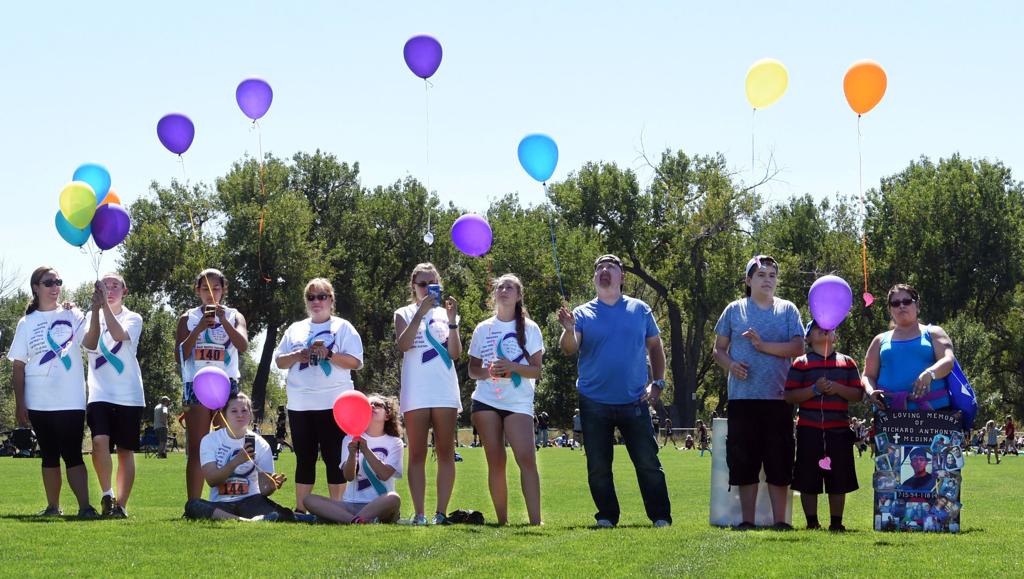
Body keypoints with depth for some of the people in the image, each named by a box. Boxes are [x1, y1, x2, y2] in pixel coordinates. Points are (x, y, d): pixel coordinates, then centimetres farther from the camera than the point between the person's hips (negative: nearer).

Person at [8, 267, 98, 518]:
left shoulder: (71, 315, 4)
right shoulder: (26, 323, 8)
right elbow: (18, 366, 7)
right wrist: (19, 404, 0)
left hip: (71, 401, -2)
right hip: (38, 403, 3)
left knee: (72, 455, -9)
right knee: (49, 456, 10)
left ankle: (85, 506, -15)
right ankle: (53, 506, 18)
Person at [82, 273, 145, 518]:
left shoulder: (133, 318, 4)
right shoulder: (92, 318, 9)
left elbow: (119, 335, -20)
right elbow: (90, 344, -13)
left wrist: (106, 304, -27)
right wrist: (95, 308, -24)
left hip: (129, 395, 0)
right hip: (100, 394, 0)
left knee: (125, 450, 3)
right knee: (100, 441, -21)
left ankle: (121, 505, 9)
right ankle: (107, 495, -9)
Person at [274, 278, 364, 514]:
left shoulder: (343, 328, 4)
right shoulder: (295, 329, 16)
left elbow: (355, 362, -5)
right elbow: (279, 361, 13)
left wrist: (328, 354, -17)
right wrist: (296, 356, -7)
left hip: (333, 404, -4)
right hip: (300, 404, 4)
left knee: (334, 458, -3)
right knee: (304, 458, 6)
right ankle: (300, 509, 9)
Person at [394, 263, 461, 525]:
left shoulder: (445, 314, 12)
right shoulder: (405, 314, 9)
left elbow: (455, 353, 1)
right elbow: (403, 345, -11)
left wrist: (452, 320, -11)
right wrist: (420, 312, -17)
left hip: (445, 392, 1)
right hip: (416, 393, -1)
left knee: (445, 453, -1)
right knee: (417, 454, -1)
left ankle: (441, 512, 0)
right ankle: (419, 513, -2)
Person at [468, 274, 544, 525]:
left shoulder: (529, 328, 4)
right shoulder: (483, 329, 11)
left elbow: (536, 370, 1)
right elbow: (473, 370, 13)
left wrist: (512, 367, -18)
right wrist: (488, 372, -10)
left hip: (519, 402, -2)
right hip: (486, 400, 2)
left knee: (526, 458, -17)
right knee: (496, 461, 0)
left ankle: (535, 521, -20)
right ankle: (502, 521, 5)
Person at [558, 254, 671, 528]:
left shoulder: (639, 310, 7)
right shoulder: (583, 313, 3)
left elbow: (655, 347, 14)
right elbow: (569, 349, -10)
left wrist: (658, 382, 2)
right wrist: (569, 330, -32)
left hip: (634, 402, 0)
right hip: (595, 404, 0)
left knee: (648, 463, -2)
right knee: (598, 467, 4)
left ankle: (661, 517, 4)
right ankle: (607, 517, 15)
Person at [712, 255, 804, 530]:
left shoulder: (788, 310, 10)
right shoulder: (735, 310, 10)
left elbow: (798, 347, -2)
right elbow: (719, 349, 12)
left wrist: (764, 345, -13)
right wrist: (730, 364, -9)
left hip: (778, 397, 0)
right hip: (743, 397, 0)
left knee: (779, 461, 0)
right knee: (744, 461, 0)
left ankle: (780, 520, 6)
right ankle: (747, 520, 7)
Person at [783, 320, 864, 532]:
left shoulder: (847, 363, 12)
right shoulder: (801, 363, 5)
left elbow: (858, 394, 8)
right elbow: (790, 396, -2)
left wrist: (838, 389, -10)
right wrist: (815, 389, -14)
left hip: (839, 429, 2)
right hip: (809, 429, -2)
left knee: (839, 479, 4)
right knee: (808, 480, 0)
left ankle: (836, 522, 12)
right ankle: (812, 522, 8)